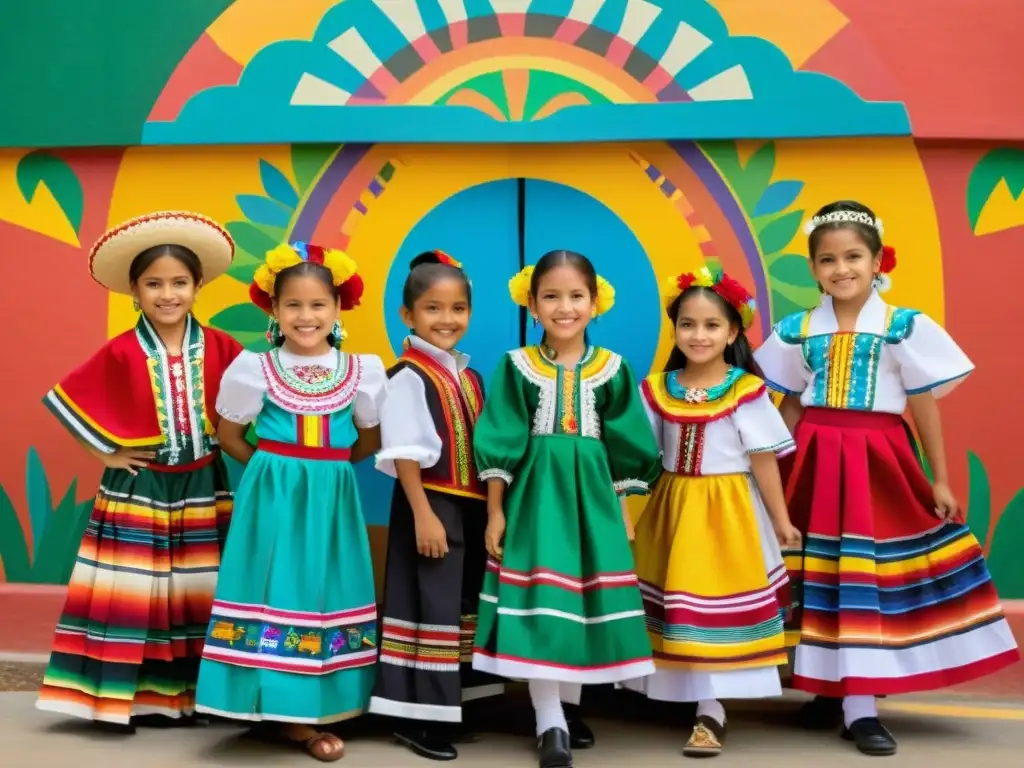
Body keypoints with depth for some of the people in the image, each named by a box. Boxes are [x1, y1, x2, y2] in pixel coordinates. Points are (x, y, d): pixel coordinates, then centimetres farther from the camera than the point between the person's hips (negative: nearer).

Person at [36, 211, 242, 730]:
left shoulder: (219, 349, -4)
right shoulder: (121, 353, -9)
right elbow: (66, 398, -6)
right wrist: (103, 453, -7)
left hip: (201, 488, 2)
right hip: (137, 488, -2)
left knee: (195, 590, 8)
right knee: (132, 591, 1)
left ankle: (184, 694, 19)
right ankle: (121, 697, 11)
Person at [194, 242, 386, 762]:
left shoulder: (361, 371, 1)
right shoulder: (255, 369, -3)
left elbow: (370, 440, 12)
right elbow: (229, 436, 6)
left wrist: (326, 466, 5)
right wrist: (274, 467, 2)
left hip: (331, 499, 2)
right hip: (272, 497, -2)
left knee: (324, 591, 5)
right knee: (277, 591, -3)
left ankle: (305, 713, 15)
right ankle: (291, 716, 5)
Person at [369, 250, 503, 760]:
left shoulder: (470, 377, 11)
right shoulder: (407, 377, -14)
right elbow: (404, 453, -18)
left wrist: (491, 510, 13)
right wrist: (423, 513, -22)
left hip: (473, 506, 8)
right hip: (431, 504, -8)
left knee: (466, 604, 15)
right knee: (430, 608, -5)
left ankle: (452, 708, 27)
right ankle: (419, 718, 5)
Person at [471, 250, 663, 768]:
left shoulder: (612, 368, 3)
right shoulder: (516, 367, -2)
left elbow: (625, 447, 7)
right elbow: (499, 445, -2)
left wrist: (623, 508, 6)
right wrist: (495, 510, -4)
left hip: (592, 495, 2)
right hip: (535, 493, -2)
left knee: (584, 602, 6)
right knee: (539, 604, -5)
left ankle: (567, 708, 23)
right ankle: (550, 723, 1)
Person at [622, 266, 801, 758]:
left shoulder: (746, 390, -10)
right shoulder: (657, 389, 1)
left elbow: (764, 460, -7)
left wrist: (781, 521, -3)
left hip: (728, 511, -4)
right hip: (673, 508, 4)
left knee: (716, 607, -1)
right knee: (678, 605, 11)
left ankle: (710, 713, 7)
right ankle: (686, 695, 26)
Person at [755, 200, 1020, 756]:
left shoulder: (904, 328, -4)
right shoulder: (796, 332, 4)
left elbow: (925, 408, 0)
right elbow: (791, 407, 10)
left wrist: (940, 480, 0)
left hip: (877, 463, -2)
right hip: (817, 463, 3)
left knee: (869, 569, -2)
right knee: (822, 574, 8)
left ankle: (857, 706, 5)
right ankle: (829, 690, 22)